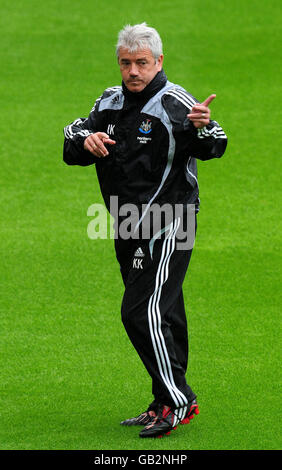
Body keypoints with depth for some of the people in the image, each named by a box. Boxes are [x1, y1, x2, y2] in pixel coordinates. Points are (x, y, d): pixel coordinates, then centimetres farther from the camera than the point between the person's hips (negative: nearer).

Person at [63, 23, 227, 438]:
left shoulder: (175, 103, -14)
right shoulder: (110, 103, 8)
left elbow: (212, 148, -28)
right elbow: (70, 149, 10)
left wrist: (202, 129, -52)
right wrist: (85, 140, -14)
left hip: (167, 228, -7)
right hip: (128, 231, 7)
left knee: (143, 312, -15)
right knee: (162, 317, 14)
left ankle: (177, 401, -7)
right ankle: (166, 405, 23)